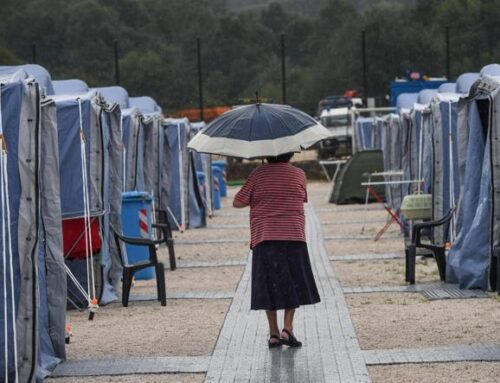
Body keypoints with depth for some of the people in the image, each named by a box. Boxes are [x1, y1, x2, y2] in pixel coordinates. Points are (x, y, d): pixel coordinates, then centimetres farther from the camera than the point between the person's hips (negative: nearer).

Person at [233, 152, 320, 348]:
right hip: (293, 236, 0)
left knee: (269, 286, 6)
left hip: (264, 237, 0)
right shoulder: (299, 174, 4)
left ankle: (273, 333, 4)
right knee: (293, 285, 9)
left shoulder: (259, 174, -1)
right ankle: (287, 327, -4)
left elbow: (237, 202, -2)